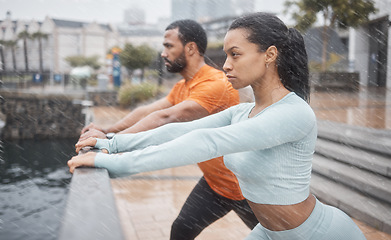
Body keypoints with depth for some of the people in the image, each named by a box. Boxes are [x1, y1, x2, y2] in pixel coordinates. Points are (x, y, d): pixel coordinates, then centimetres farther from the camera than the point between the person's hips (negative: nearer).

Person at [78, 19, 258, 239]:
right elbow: (148, 111, 0)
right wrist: (107, 131, -11)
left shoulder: (216, 84, -27)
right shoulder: (182, 88, 4)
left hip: (244, 186, -7)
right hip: (214, 183, 7)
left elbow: (165, 119, -34)